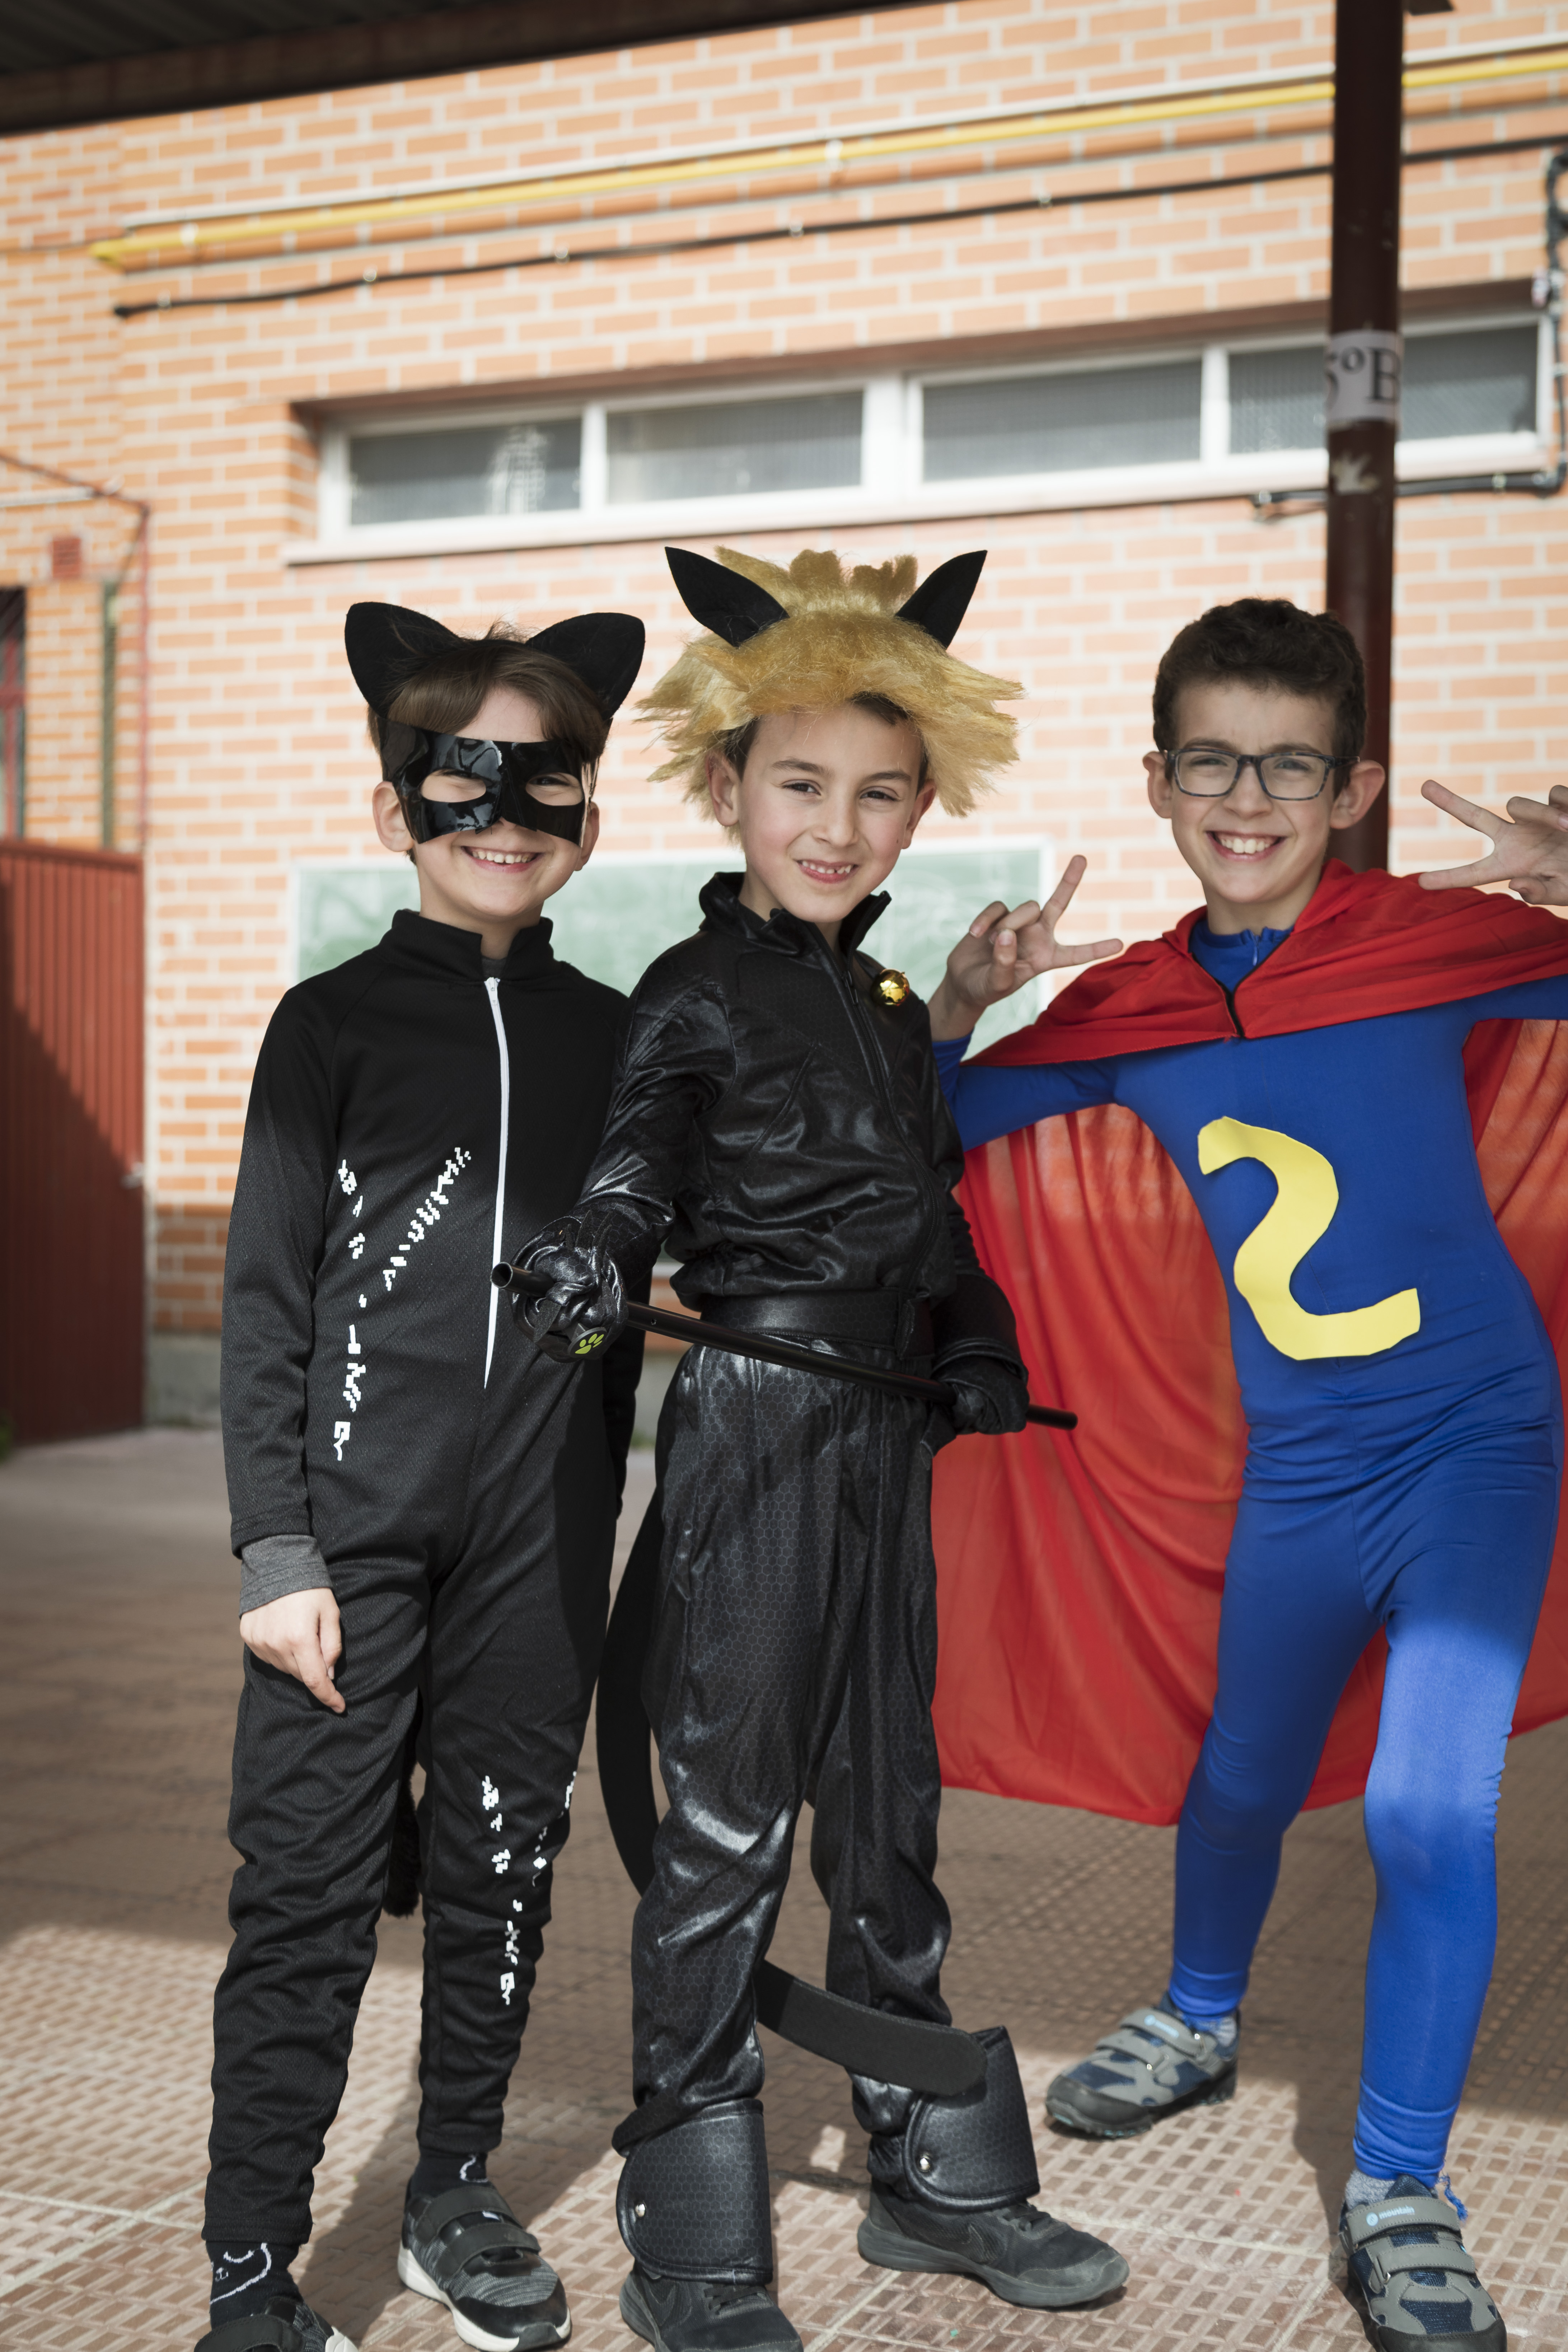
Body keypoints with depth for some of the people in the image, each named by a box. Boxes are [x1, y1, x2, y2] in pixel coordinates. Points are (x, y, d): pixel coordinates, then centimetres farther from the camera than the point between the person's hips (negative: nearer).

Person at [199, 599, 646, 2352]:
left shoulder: (604, 1035, 9)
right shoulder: (335, 1022, 1)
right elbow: (264, 1299, -1)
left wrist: (591, 1522, 12)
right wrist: (277, 1551, -7)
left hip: (540, 1530, 3)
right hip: (361, 1525, -3)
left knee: (501, 1866, 12)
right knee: (308, 1892, -2)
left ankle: (454, 2197, 30)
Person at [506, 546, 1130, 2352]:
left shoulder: (892, 1007, 15)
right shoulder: (699, 992, -7)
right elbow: (640, 1157, -22)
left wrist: (981, 1357, 5)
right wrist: (594, 1257, -42)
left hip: (886, 1435, 7)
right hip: (750, 1427, -7)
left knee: (889, 1810, 16)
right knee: (727, 1821, -2)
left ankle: (936, 2173, 31)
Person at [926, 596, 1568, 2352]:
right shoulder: (1130, 1013, -2)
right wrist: (955, 1011, -15)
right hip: (1298, 1470, 4)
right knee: (1240, 1783, 19)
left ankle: (1397, 2198, 7)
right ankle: (1199, 2024, 49)